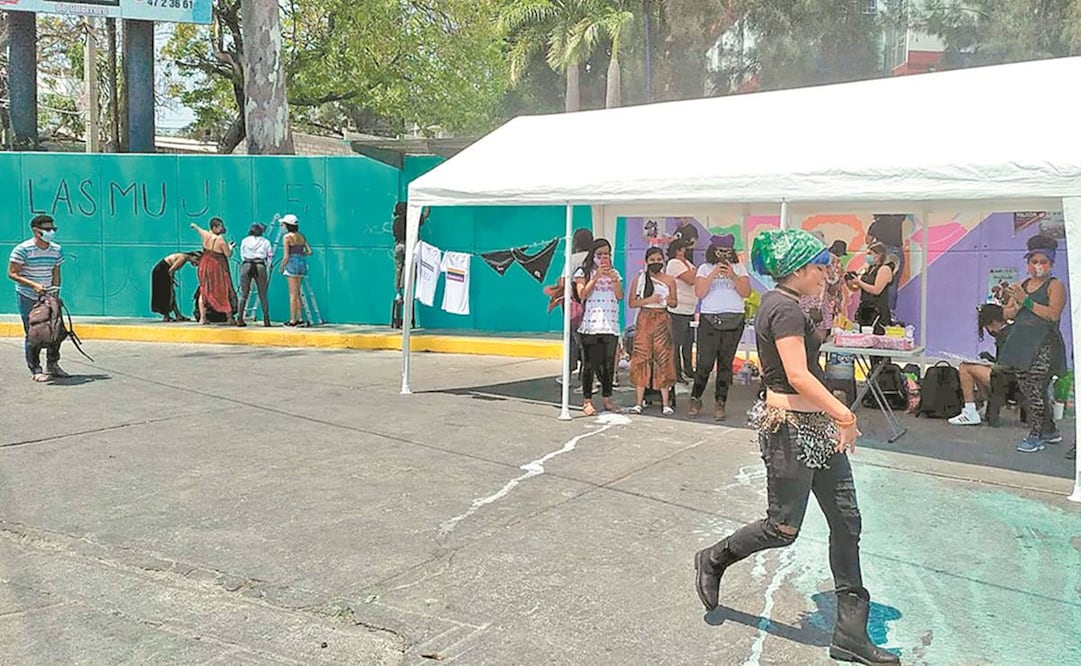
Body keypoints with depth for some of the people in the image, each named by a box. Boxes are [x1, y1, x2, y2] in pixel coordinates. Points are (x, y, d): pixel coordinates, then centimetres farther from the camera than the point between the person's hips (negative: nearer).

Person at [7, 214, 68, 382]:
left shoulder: (56, 250, 4)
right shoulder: (22, 249, -13)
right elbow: (12, 274, -13)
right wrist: (33, 285, -23)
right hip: (28, 298, -5)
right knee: (32, 333, -3)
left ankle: (52, 365, 16)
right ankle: (35, 370, 6)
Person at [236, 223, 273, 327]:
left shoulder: (245, 241, 13)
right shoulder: (265, 242, 10)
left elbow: (242, 255, 12)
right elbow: (270, 256, 5)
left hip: (246, 265, 1)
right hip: (260, 266, -1)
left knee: (244, 294, 6)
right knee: (263, 295, 4)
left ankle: (239, 319, -1)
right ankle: (266, 320, 1)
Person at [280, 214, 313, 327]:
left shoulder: (287, 237, -9)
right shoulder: (301, 236, 9)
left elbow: (286, 256, -13)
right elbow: (309, 251, 6)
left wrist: (281, 268, 0)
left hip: (293, 263, -6)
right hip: (302, 263, 6)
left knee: (293, 294, -2)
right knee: (297, 293, 14)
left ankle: (293, 320, 1)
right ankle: (300, 319, 15)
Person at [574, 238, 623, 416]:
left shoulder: (614, 273, 16)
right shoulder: (584, 272, 5)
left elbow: (619, 296, 6)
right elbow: (582, 295, -8)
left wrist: (612, 277, -6)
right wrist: (596, 276, -11)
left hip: (611, 325, 4)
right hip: (590, 325, -4)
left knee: (609, 363, 4)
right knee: (590, 363, -3)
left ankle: (607, 398, 14)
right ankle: (587, 401, 2)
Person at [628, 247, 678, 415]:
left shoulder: (669, 280, 5)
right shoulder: (639, 278, 5)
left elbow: (674, 303, 11)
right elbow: (631, 302, 3)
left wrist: (669, 301, -12)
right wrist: (648, 300, -12)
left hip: (662, 321, 0)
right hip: (644, 320, 0)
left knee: (663, 359, -1)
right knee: (641, 359, -2)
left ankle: (665, 403, 2)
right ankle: (638, 402, 2)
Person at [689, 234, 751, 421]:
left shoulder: (739, 269, 11)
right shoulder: (704, 268, 8)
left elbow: (746, 293, 0)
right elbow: (699, 293, -5)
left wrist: (733, 276, -12)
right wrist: (713, 274, -12)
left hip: (734, 320, 1)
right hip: (709, 320, -1)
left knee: (725, 363, 3)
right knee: (705, 363, -4)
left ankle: (720, 404, 9)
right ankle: (695, 400, 11)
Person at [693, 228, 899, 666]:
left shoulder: (781, 304, 14)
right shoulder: (785, 308, -17)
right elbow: (799, 376, -24)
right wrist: (844, 414, -20)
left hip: (813, 425, 10)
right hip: (791, 427, -10)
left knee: (846, 521, 7)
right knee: (783, 527, 2)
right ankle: (713, 560, 29)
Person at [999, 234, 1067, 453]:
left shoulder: (1055, 285, -1)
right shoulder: (1022, 286, 17)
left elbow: (1053, 314, -16)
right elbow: (1007, 314, 15)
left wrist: (1026, 301, -18)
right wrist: (1015, 306, -7)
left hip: (1044, 345, -7)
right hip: (1022, 343, 7)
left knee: (1035, 390, -11)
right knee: (1028, 390, 9)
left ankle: (1036, 436, -5)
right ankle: (1050, 431, 23)